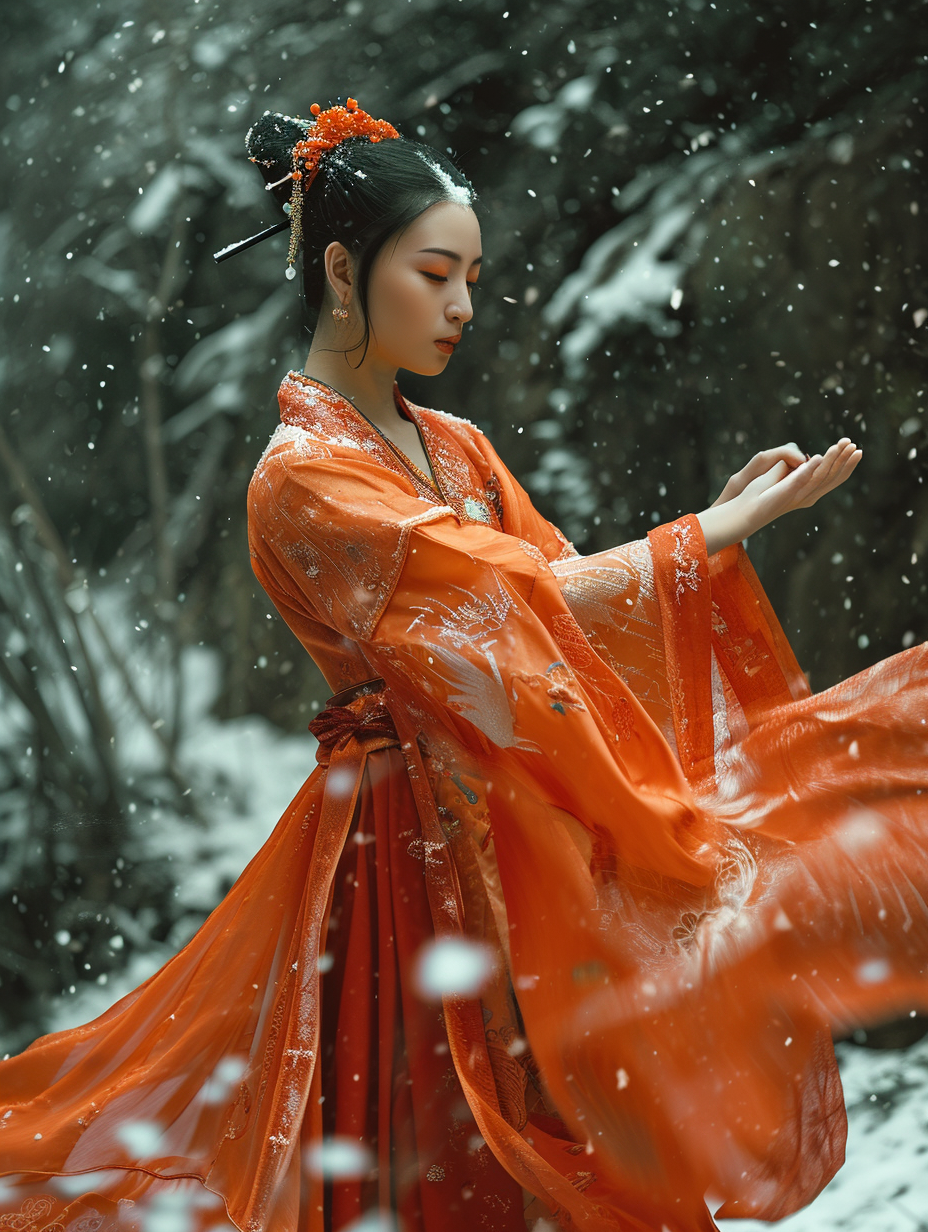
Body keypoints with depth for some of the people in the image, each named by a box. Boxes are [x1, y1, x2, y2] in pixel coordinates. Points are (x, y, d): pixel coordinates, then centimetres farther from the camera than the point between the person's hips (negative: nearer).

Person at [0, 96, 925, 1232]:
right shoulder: (304, 478, -14)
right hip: (414, 844, -7)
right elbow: (521, 591, -19)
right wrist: (723, 531, -13)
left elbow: (558, 595, 7)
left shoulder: (454, 447, 12)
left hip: (519, 832, 8)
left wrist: (719, 520, -4)